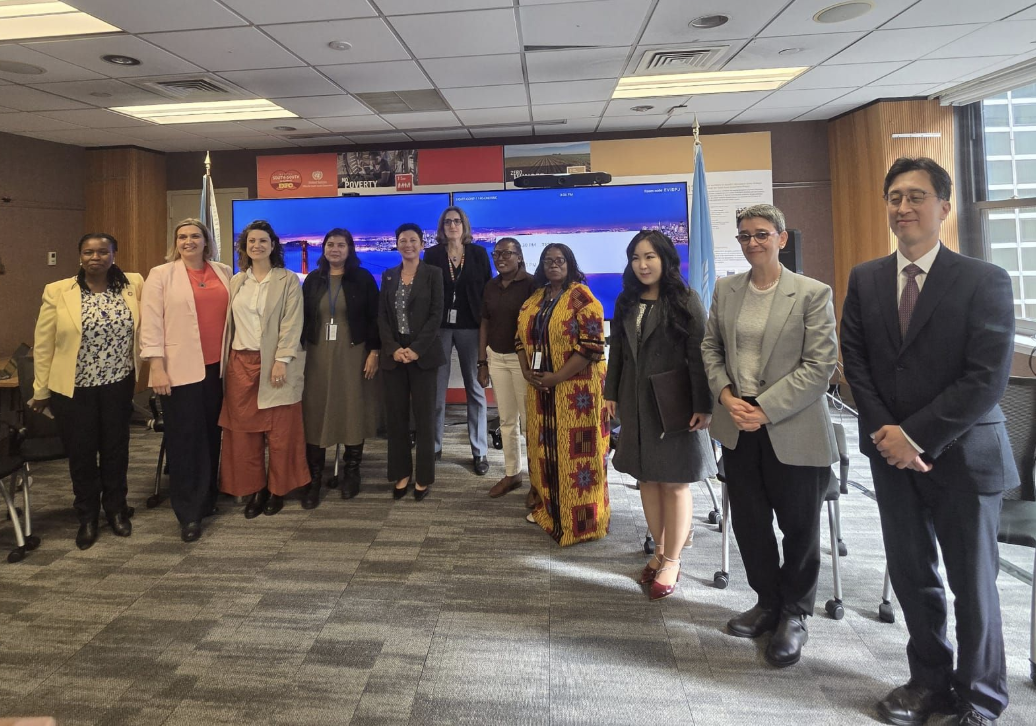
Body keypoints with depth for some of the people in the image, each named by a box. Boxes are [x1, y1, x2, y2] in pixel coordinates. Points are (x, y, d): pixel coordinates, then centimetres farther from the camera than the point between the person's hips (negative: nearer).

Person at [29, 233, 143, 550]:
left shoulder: (133, 285, -2)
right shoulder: (57, 292, -5)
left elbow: (143, 329, 2)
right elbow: (43, 346, -1)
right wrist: (40, 390, 2)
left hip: (118, 385, 1)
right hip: (74, 389, -1)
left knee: (116, 450, 13)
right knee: (81, 454, 10)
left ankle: (116, 509, 32)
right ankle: (87, 517, 28)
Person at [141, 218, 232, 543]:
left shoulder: (224, 273, 10)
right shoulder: (161, 275, 0)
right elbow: (151, 323, -4)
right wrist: (157, 368, -11)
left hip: (216, 367, 4)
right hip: (180, 369, -3)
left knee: (211, 435, 11)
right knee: (184, 439, -1)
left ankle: (207, 499, 25)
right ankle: (189, 513, 6)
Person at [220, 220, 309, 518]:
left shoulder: (288, 280, -1)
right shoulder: (236, 282, 12)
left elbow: (292, 324, -8)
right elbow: (229, 323, 12)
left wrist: (281, 360, -15)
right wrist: (226, 359, 5)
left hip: (276, 363, -4)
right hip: (241, 363, 4)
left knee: (280, 431, 1)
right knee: (244, 430, 5)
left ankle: (277, 490, 15)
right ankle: (254, 490, 17)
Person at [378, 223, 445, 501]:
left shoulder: (433, 273, 1)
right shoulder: (388, 276, 11)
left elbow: (436, 315, -6)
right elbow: (382, 315, 6)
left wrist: (416, 349, -15)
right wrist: (394, 348, -9)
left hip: (423, 353, -3)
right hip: (393, 354, 3)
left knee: (424, 416, 1)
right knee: (396, 417, 5)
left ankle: (424, 477, 10)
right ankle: (401, 474, 17)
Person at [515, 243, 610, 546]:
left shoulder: (581, 297, -9)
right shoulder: (534, 299, 12)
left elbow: (592, 346, -16)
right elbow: (521, 338, 16)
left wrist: (557, 377, -18)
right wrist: (526, 371, -2)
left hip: (575, 390, -6)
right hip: (540, 390, 7)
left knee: (575, 451, -1)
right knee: (544, 448, 14)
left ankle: (581, 518, 11)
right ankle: (548, 507, 30)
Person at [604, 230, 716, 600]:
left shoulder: (686, 301, -6)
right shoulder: (626, 302, 10)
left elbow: (698, 356, -11)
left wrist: (703, 406, -14)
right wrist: (611, 392, 10)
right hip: (636, 403, 5)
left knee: (674, 483, 2)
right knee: (647, 478, 10)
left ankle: (671, 561, 13)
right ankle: (660, 551, 23)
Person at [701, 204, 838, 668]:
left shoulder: (813, 294, -9)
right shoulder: (725, 289, 6)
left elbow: (820, 365, -13)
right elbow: (710, 347, 11)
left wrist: (764, 409, -17)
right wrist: (726, 395, -6)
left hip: (792, 429, -4)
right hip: (738, 426, 4)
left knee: (798, 524, 9)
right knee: (748, 520, 13)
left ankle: (794, 615, 30)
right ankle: (768, 602, 35)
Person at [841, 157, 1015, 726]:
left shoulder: (984, 281, -8)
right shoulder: (865, 279, 5)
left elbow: (987, 379, -15)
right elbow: (855, 361, 3)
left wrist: (917, 437, -17)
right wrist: (885, 433, -9)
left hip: (962, 454, -3)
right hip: (892, 451, 4)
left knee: (973, 583, 9)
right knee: (911, 574, 14)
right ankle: (930, 679, 33)